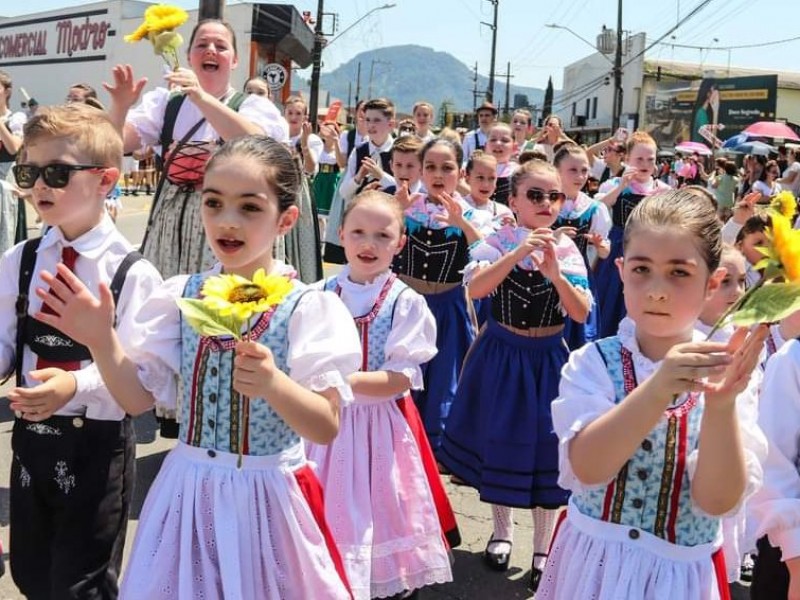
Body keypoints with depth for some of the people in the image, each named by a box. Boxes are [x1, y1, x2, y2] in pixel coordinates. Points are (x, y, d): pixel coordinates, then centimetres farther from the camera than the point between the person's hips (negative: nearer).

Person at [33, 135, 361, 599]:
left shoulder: (307, 307, -13)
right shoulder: (182, 295, -1)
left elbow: (327, 427, -15)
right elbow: (139, 399, 2)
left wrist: (274, 384, -32)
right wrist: (101, 340, -13)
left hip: (266, 498, -3)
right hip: (187, 491, 4)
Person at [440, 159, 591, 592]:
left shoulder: (566, 249, -5)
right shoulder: (498, 241, -8)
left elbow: (582, 314, -11)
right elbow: (474, 288, -24)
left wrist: (555, 274, -26)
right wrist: (517, 253, -33)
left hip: (548, 358, 0)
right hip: (501, 353, 0)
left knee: (547, 449, 5)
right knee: (499, 442, 12)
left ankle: (543, 548, 23)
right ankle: (502, 532, 36)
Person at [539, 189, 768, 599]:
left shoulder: (726, 373, -10)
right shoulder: (594, 363, -10)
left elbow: (718, 501, -18)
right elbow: (587, 468, -24)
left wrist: (721, 404, -33)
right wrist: (659, 388, -36)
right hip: (592, 562, 1)